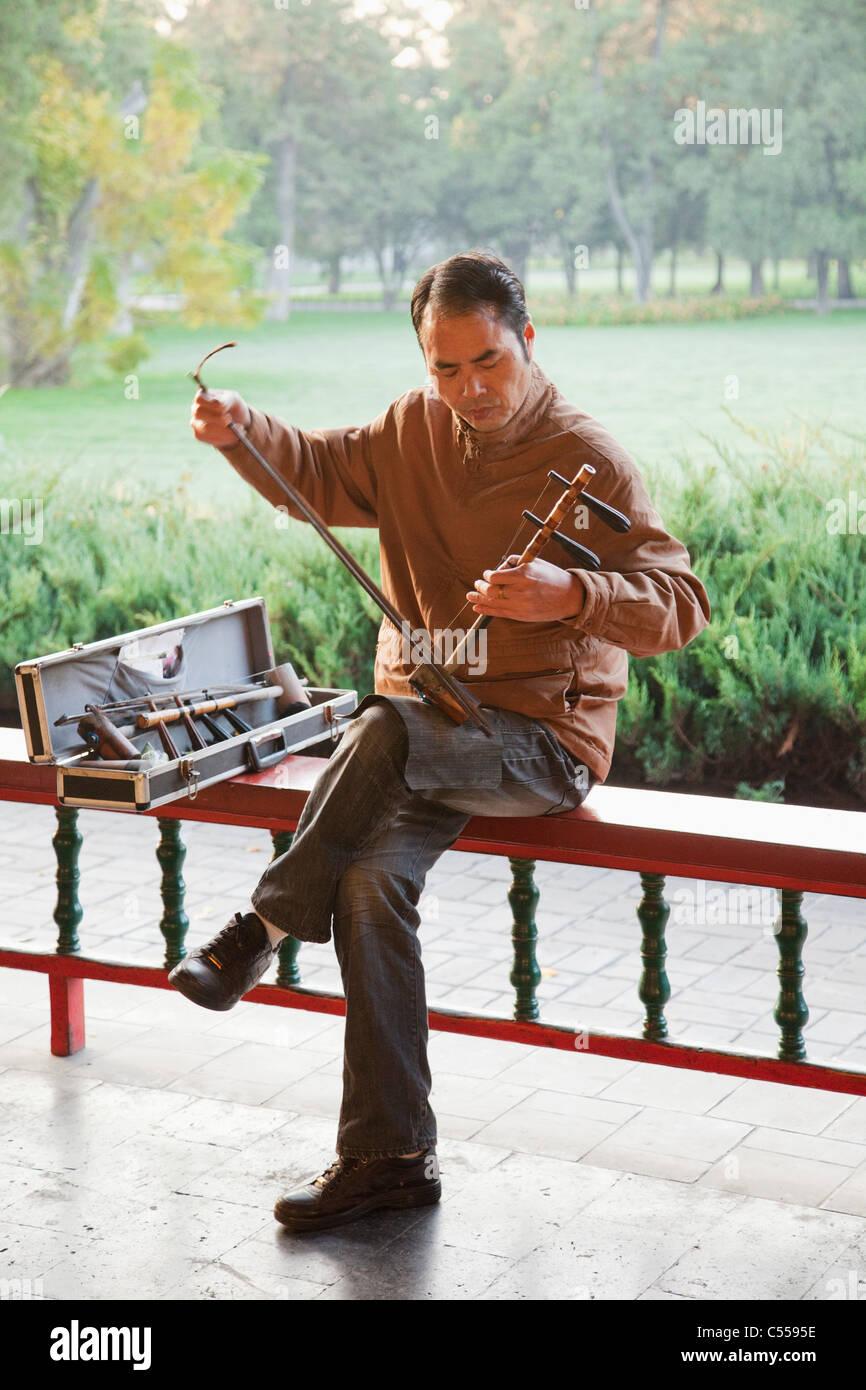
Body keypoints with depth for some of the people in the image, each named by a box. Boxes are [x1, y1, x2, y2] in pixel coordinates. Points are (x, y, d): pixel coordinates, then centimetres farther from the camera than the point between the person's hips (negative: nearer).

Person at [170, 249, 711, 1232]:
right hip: (429, 731, 5)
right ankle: (390, 1156, -14)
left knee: (385, 727, -34)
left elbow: (680, 605, -17)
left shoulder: (585, 462, -10)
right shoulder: (416, 429, 10)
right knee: (372, 879, -21)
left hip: (542, 740, -5)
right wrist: (243, 431, 0)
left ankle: (265, 925, -12)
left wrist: (571, 596, -36)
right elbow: (318, 474, 22)